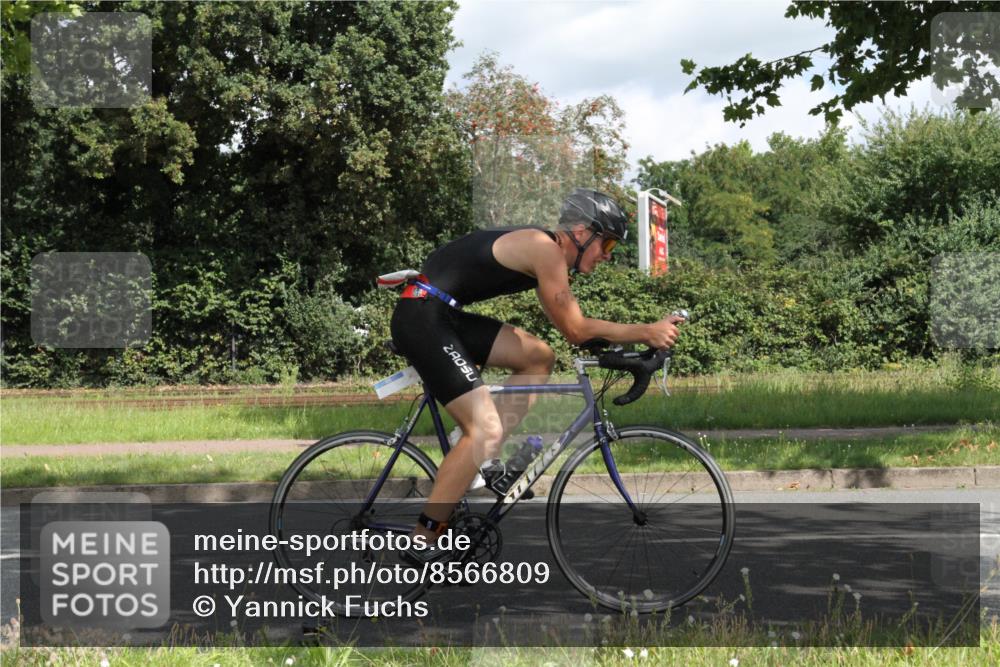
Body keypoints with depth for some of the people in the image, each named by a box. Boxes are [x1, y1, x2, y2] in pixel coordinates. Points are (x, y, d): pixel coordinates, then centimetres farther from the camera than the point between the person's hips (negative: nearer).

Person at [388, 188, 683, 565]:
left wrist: (643, 336, 15)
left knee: (538, 358, 14)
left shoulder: (544, 249, 17)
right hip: (421, 318, -10)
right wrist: (646, 333, -6)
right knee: (485, 430, -16)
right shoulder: (546, 250, -12)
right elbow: (574, 331, -10)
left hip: (445, 316, 10)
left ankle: (488, 459, 10)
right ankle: (422, 545, -13)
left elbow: (570, 325, 22)